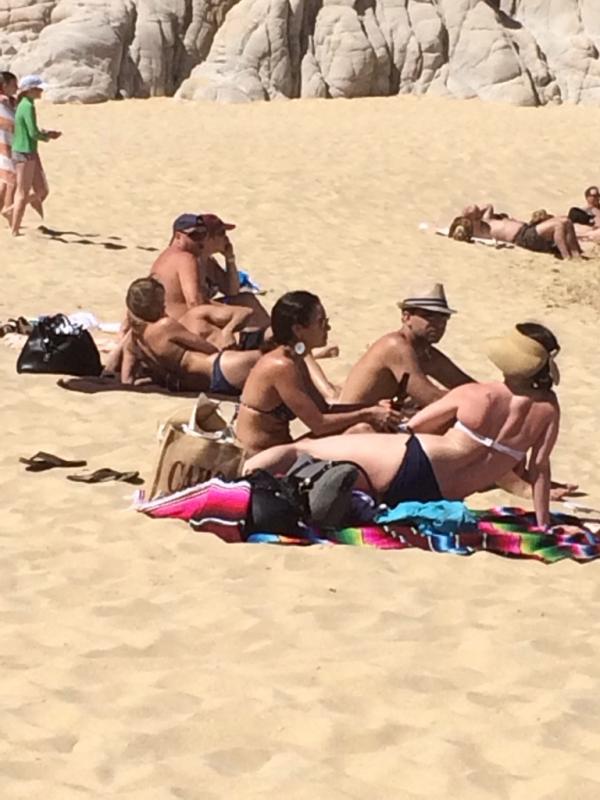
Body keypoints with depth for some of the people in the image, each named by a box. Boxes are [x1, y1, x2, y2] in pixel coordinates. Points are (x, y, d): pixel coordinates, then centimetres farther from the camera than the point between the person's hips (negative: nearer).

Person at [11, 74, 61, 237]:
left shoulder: (24, 105, 13)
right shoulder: (28, 106, -16)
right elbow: (33, 133, -19)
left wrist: (47, 133, 7)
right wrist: (48, 136, 0)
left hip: (31, 153, 9)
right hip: (24, 154, -9)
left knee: (42, 191, 11)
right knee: (23, 193, -1)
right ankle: (15, 232, 5)